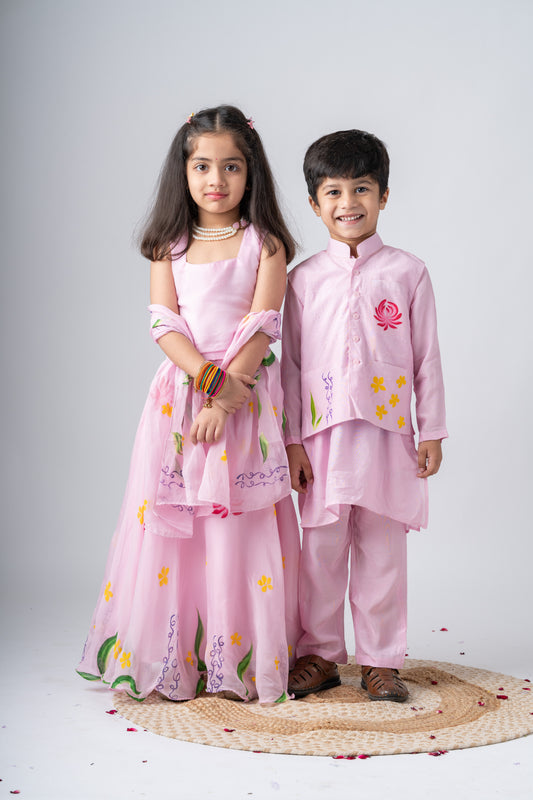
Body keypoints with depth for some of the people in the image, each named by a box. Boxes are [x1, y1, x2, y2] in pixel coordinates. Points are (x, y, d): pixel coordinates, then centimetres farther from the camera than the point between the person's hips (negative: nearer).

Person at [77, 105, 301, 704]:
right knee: (170, 525, 2)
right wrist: (212, 379, -15)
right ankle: (171, 660, 13)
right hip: (179, 394, 3)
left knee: (241, 526, -2)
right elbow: (164, 324, -1)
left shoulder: (264, 243, 3)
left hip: (245, 398, -2)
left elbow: (262, 327, -7)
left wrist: (225, 399, -16)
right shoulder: (170, 245, 10)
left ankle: (241, 660, 9)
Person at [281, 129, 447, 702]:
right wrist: (292, 440, 1)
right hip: (323, 435, 1)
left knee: (382, 549, 5)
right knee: (320, 549, 6)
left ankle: (381, 660, 18)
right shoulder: (304, 279, 5)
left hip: (387, 433, 0)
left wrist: (432, 433, 3)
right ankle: (319, 654, 21)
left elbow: (426, 358, 6)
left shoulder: (408, 273, 4)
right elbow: (290, 363, 6)